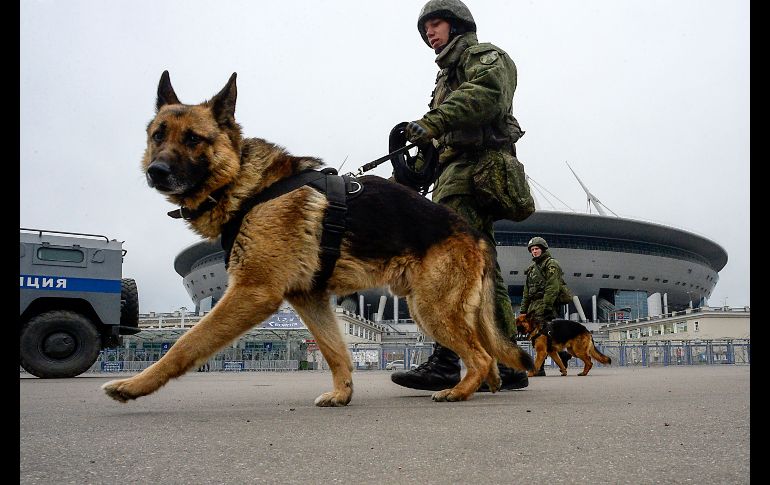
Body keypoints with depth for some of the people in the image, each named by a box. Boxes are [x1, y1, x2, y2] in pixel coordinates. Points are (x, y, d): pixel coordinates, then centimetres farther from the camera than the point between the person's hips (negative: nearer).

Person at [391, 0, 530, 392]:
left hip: (472, 166, -10)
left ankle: (445, 361, -26)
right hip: (456, 169, 10)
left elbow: (485, 93, -18)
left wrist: (432, 122, -29)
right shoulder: (448, 75, 34)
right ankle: (508, 365, 8)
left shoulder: (484, 55, 6)